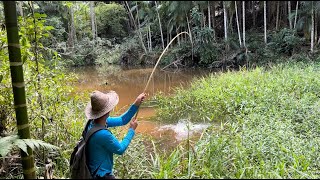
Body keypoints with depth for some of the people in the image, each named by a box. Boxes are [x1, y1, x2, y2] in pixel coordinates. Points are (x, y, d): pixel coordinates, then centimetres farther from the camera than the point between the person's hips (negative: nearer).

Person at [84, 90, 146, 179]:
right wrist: (131, 130, -6)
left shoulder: (94, 122, -5)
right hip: (101, 175, -8)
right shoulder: (103, 134, -32)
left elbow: (122, 120, 3)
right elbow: (120, 149, -15)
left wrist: (136, 104, -5)